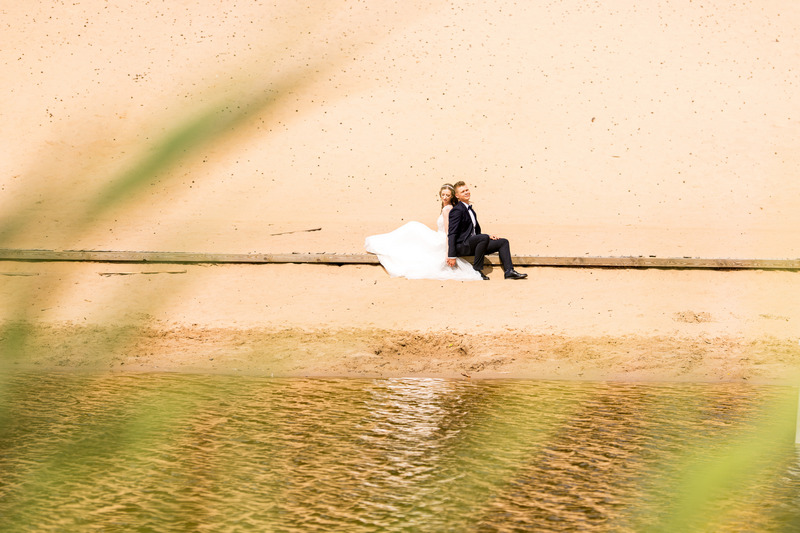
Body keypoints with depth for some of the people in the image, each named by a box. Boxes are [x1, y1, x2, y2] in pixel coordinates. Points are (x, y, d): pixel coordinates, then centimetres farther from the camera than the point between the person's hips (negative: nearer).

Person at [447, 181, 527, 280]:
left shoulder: (470, 209, 21)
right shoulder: (457, 210, -10)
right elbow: (452, 234, -16)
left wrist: (488, 237, 9)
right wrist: (451, 256, -22)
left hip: (472, 244, 10)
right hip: (461, 246, -10)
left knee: (503, 242, 3)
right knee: (484, 237, -35)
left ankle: (509, 271, -11)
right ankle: (477, 270, -26)